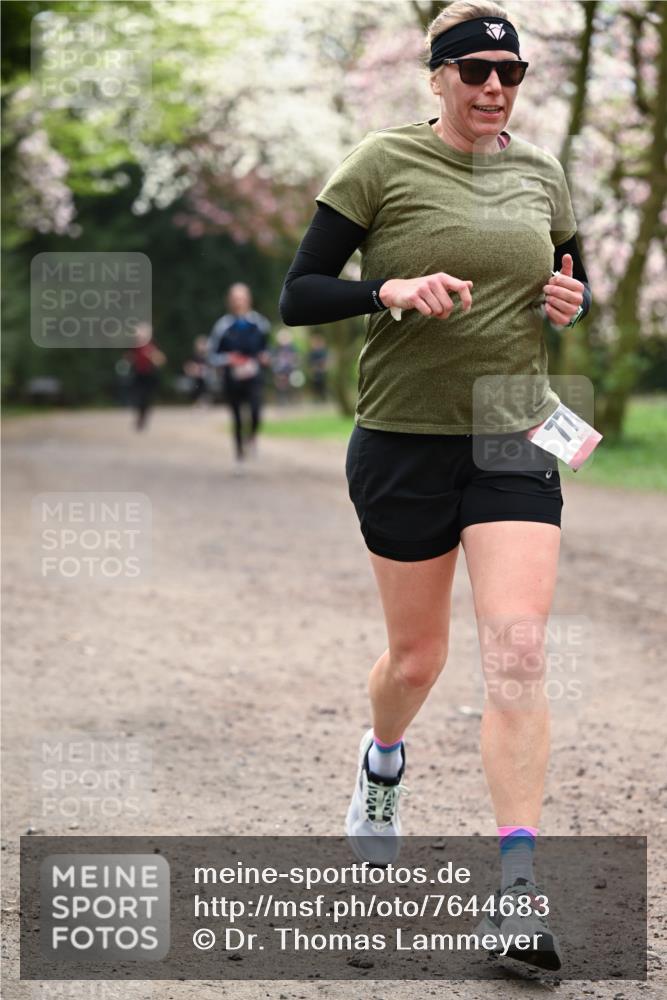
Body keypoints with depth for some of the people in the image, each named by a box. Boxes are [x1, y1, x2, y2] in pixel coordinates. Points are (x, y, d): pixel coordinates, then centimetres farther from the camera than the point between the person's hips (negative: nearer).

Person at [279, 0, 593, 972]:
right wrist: (390, 291, -23)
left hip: (515, 437, 2)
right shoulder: (381, 163, -5)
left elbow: (572, 283, 21)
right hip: (404, 441, -2)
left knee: (518, 649, -13)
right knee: (417, 657, 9)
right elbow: (297, 296, -5)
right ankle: (382, 760, 45)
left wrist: (572, 298, -3)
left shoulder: (540, 173, 7)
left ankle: (518, 884, -12)